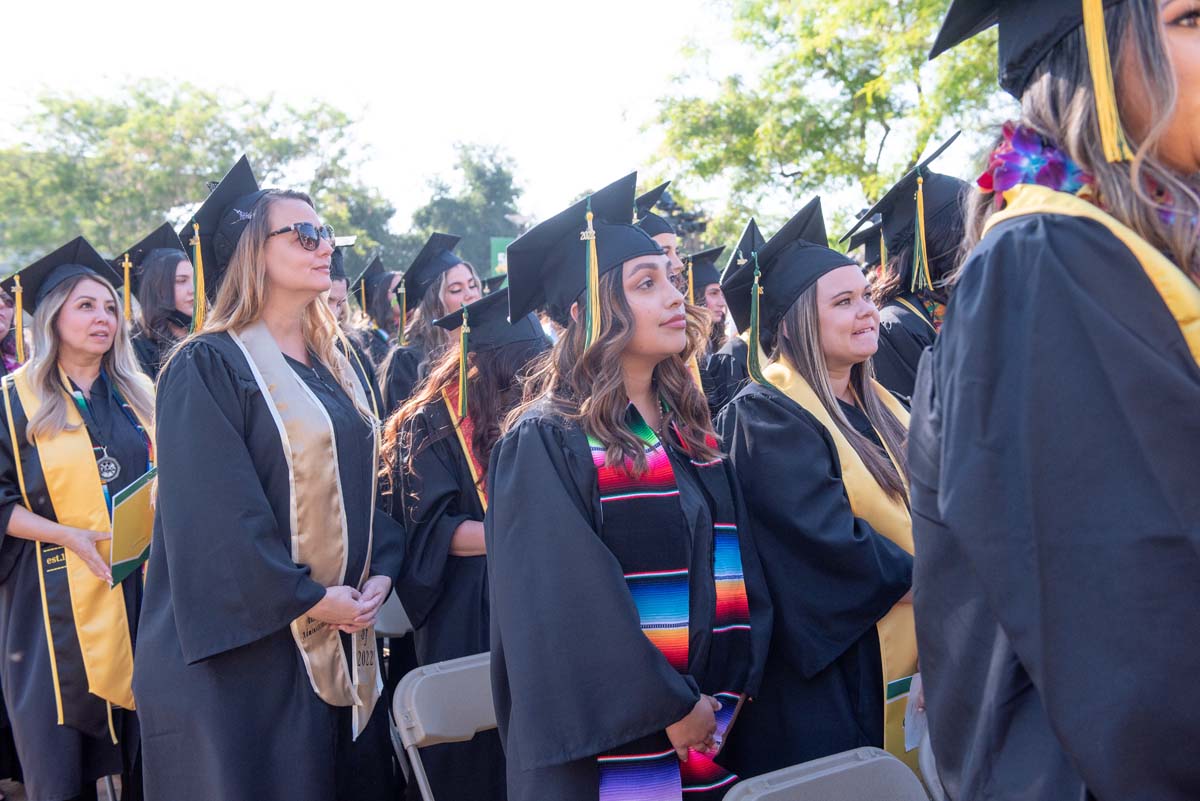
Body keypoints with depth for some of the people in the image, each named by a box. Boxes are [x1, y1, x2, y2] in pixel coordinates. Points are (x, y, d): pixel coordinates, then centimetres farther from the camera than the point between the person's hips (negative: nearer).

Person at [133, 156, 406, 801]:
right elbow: (215, 510, -18)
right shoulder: (207, 367, -11)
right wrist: (308, 598, -17)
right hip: (248, 645, -7)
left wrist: (380, 571, -2)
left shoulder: (332, 367, 14)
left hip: (343, 635, 7)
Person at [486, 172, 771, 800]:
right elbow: (565, 605, -17)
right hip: (606, 747, -6)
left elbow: (739, 572, 8)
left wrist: (725, 695, -5)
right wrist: (672, 707, -15)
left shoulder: (689, 434, 9)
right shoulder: (544, 444, -11)